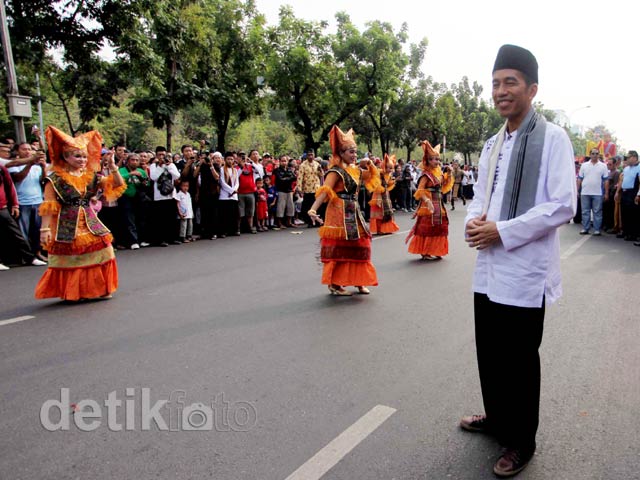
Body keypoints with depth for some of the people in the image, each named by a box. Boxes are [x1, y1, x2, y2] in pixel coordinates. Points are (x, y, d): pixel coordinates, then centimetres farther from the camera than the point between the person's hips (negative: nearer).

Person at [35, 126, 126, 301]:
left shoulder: (91, 177, 5)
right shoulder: (55, 179, -6)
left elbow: (118, 186, 1)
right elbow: (49, 206, -8)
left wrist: (113, 168, -12)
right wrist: (45, 229, -13)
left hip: (91, 224, 4)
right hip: (67, 227, -4)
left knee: (100, 253, 5)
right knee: (69, 259, 3)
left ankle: (100, 289, 21)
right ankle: (71, 292, 20)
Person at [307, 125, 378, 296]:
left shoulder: (355, 170, 11)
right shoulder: (336, 172, -14)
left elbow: (370, 175, 29)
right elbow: (324, 191, -26)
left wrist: (368, 164, 8)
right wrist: (313, 209, -41)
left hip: (354, 214, 8)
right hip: (339, 215, -8)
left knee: (358, 246, 12)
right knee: (338, 249, -2)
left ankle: (358, 281, 25)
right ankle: (334, 284, 9)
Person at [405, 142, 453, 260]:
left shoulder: (440, 173, 11)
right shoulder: (426, 175, -12)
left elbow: (444, 187, 19)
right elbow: (420, 190, -18)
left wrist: (449, 175, 10)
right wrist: (427, 200, -32)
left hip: (438, 204, 8)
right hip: (429, 204, -8)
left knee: (438, 228, 13)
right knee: (427, 228, -4)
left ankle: (435, 251, 23)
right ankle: (425, 253, 4)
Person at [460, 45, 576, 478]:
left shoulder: (552, 138, -8)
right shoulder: (492, 144, 14)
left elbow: (563, 205, -15)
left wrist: (503, 231, -19)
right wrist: (474, 219, -3)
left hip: (524, 270, -7)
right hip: (487, 268, 7)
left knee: (519, 360, 7)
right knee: (489, 353, 18)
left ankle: (521, 441, 28)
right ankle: (496, 417, 40)